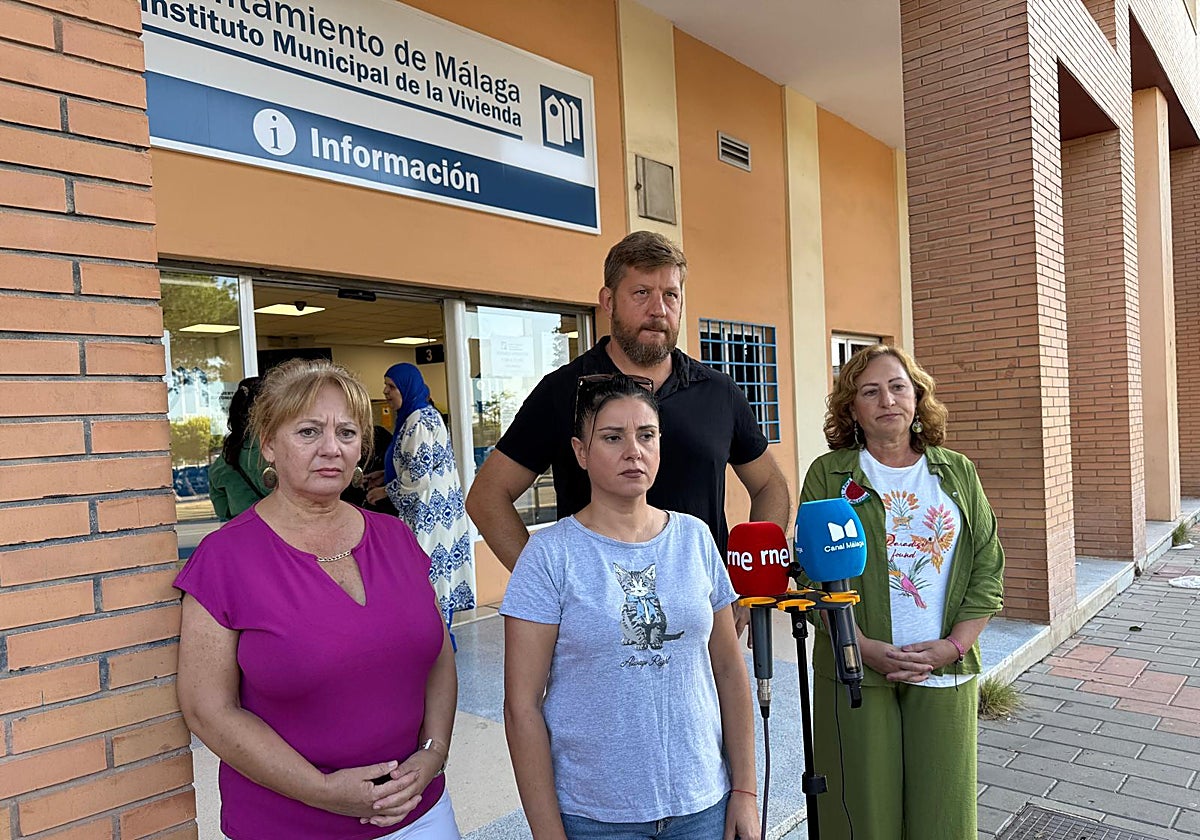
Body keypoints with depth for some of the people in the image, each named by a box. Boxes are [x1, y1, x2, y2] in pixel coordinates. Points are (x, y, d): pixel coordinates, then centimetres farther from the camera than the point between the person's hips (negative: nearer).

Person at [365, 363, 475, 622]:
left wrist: (386, 491, -8)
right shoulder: (428, 414, 14)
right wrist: (386, 474, 18)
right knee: (441, 573, 14)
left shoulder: (418, 421, -17)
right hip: (439, 508, 10)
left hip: (428, 512, -10)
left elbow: (419, 475, -21)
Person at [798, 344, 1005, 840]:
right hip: (855, 673, -2)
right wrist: (866, 648, -15)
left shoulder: (958, 473, 9)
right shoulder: (829, 475, 0)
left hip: (945, 674, 3)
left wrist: (953, 645, -7)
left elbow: (987, 570, 6)